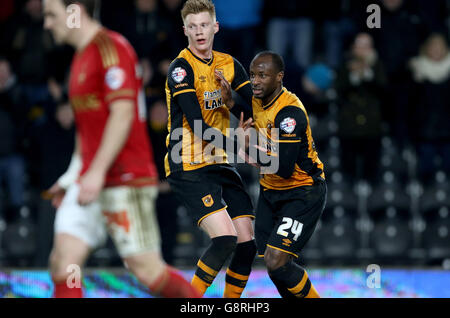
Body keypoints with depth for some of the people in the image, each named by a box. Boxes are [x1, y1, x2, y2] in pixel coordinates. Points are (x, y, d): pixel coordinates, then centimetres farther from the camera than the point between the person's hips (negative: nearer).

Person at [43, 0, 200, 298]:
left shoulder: (112, 47, -10)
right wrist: (72, 175, 23)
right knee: (62, 261, -6)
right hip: (91, 181, 9)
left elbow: (122, 114, -19)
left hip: (125, 180, -9)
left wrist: (97, 172, -24)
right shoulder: (82, 57, 19)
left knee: (147, 270, -7)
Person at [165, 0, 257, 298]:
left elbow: (254, 113, 4)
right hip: (189, 168, -7)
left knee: (247, 242, -2)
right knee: (225, 238, -20)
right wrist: (242, 146, -25)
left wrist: (231, 99, -16)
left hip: (220, 164, 7)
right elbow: (198, 127, -19)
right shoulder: (181, 68, -10)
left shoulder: (229, 65, 10)